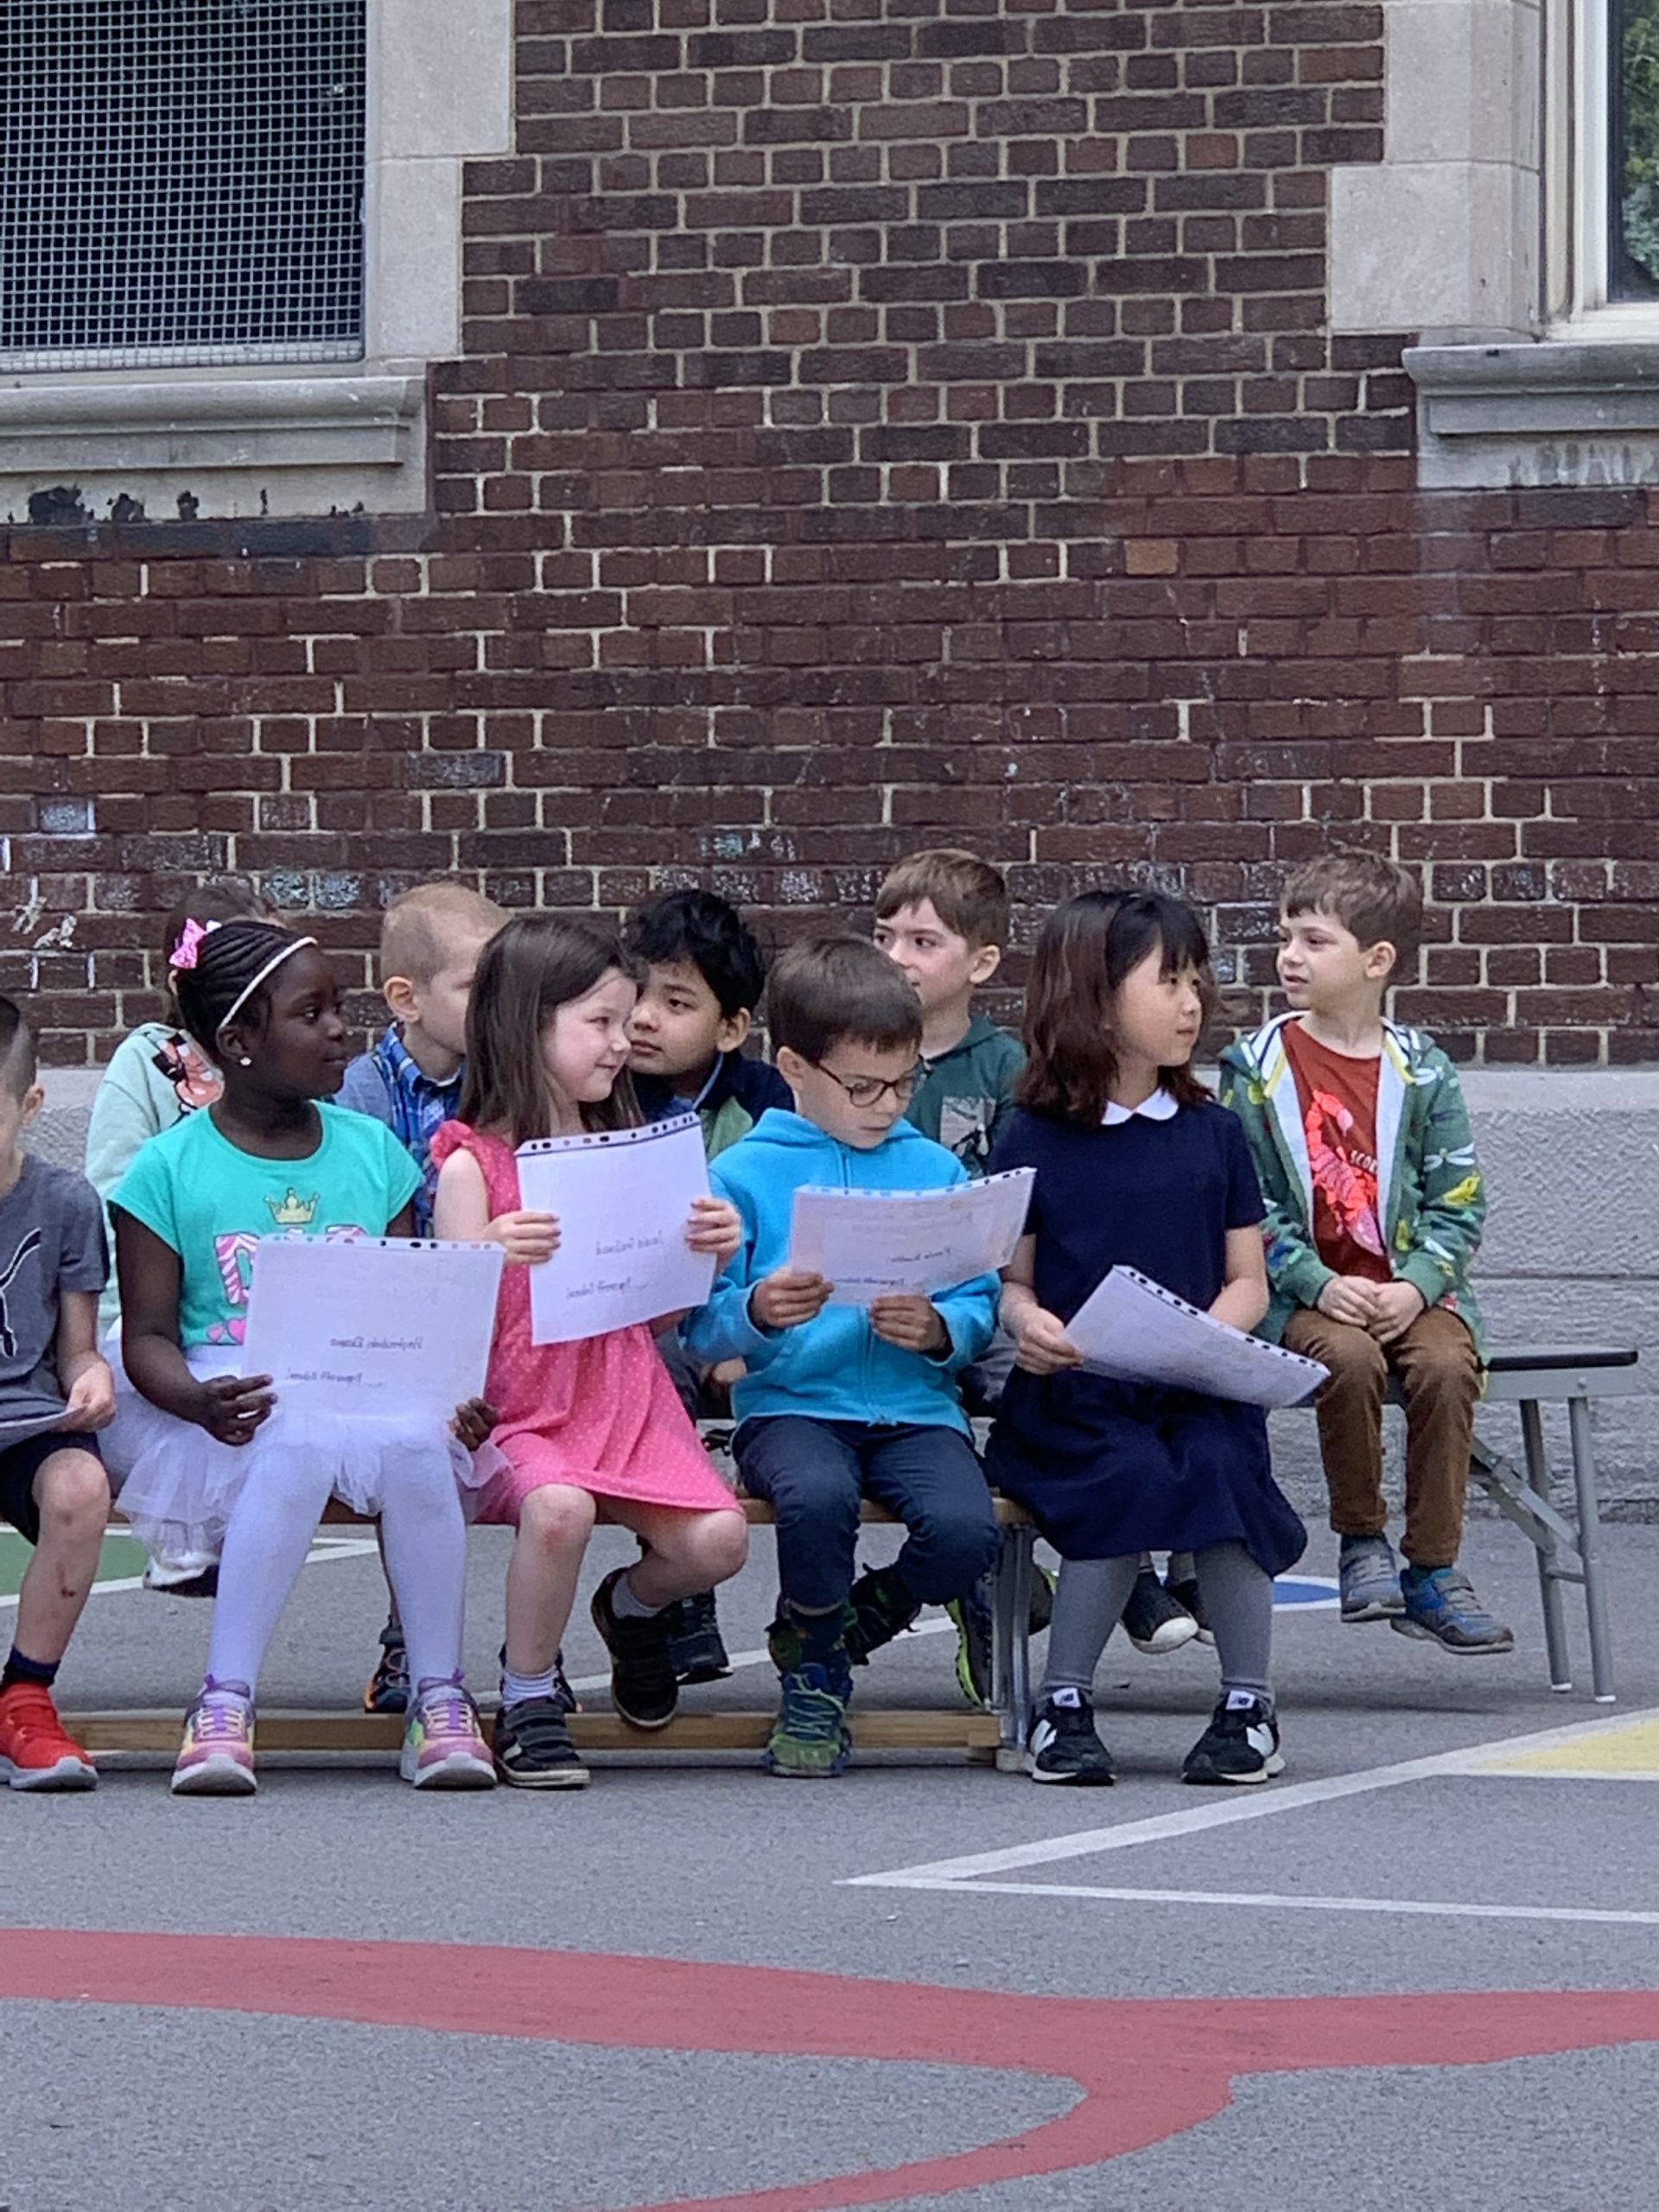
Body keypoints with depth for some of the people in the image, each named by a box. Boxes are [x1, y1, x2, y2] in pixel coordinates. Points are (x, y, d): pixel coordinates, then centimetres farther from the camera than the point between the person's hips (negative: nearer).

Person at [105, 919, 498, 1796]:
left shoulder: (371, 1151, 12)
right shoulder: (170, 1170, 1)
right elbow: (147, 1336, -2)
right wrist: (197, 1397, -25)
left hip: (368, 1388, 3)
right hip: (236, 1405, -3)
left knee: (414, 1442, -32)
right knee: (305, 1442, -37)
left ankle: (439, 1698, -22)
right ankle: (226, 1701, -34)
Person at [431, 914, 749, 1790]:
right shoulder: (472, 1164, -4)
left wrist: (708, 1255, -4)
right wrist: (494, 1254, -28)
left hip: (626, 1392, 5)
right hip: (515, 1411, -5)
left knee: (716, 1539, -19)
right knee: (559, 1506, -37)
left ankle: (632, 1605, 18)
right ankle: (528, 1701, -13)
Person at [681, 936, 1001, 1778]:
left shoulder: (934, 1171, 12)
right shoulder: (745, 1173, 3)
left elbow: (982, 1309, 10)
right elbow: (700, 1327, 0)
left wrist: (939, 1329, -13)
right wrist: (756, 1313, -22)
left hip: (914, 1408, 2)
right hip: (790, 1404, -2)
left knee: (965, 1531, -28)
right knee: (817, 1494, -37)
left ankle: (836, 1627, 8)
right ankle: (813, 1679, -5)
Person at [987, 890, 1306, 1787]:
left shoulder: (1212, 1133, 13)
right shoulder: (1034, 1140, 5)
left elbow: (1247, 1282, 12)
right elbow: (1010, 1278, 9)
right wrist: (1025, 1321, -14)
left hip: (1195, 1389, 2)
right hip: (1072, 1395, -2)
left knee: (1222, 1470, -30)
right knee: (1130, 1479, -32)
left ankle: (1249, 1705, -13)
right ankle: (1064, 1705, -14)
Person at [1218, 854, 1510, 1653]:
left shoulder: (1420, 1071, 5)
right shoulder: (1256, 1068, 2)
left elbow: (1457, 1204, 4)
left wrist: (1415, 1287, -13)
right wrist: (1319, 1285, -15)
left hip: (1408, 1289, 1)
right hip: (1305, 1293, -1)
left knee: (1445, 1363, -28)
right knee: (1348, 1357, -33)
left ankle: (1433, 1572, -17)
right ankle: (1361, 1541, -12)